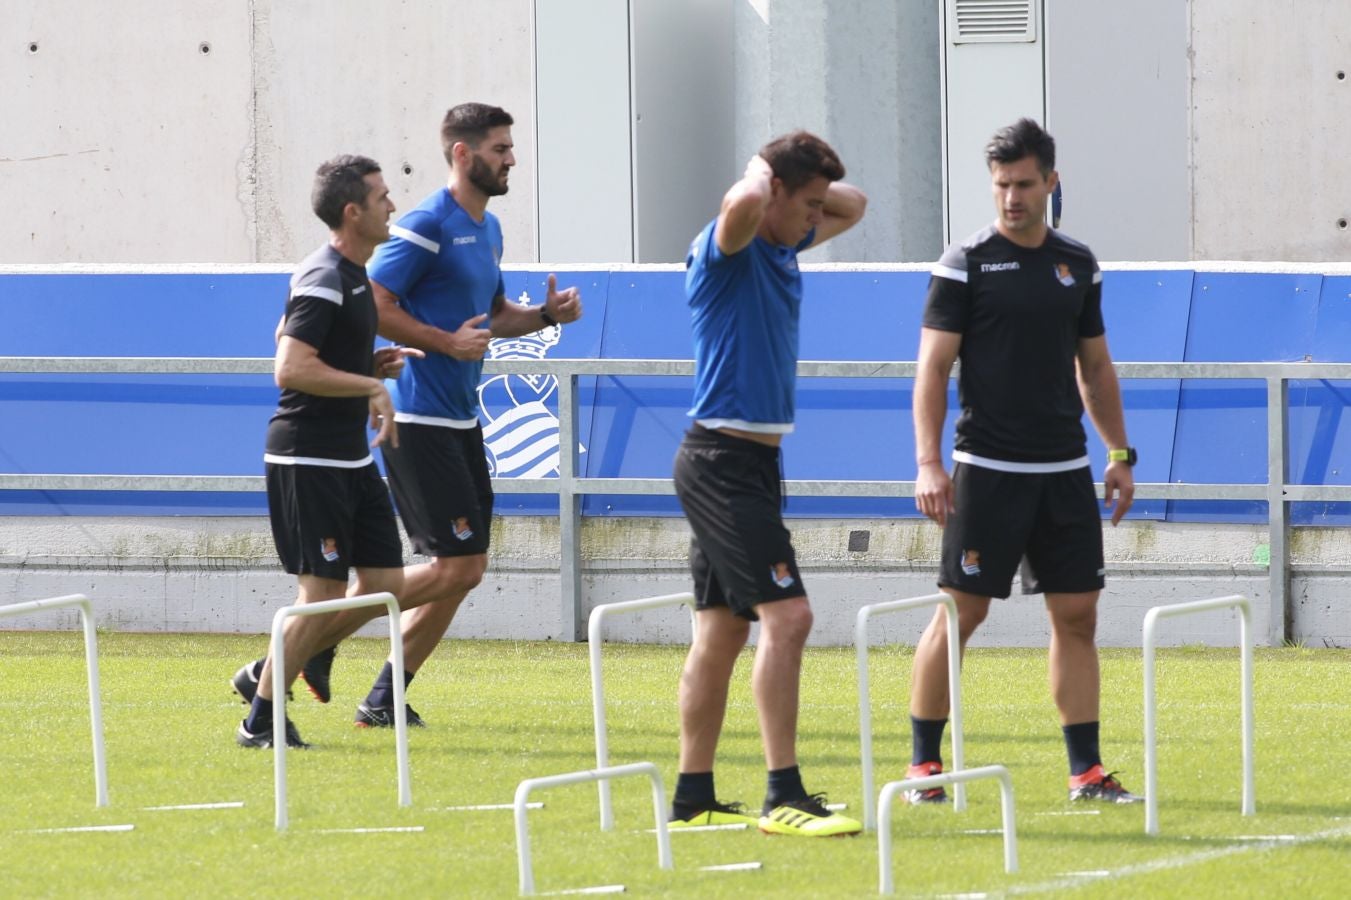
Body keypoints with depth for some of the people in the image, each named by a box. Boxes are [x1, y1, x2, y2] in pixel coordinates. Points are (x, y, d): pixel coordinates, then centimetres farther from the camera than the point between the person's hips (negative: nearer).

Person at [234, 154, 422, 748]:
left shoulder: (352, 274, 14)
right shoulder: (324, 281, -18)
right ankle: (261, 718, 3)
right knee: (323, 594, -8)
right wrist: (371, 386, -21)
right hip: (308, 459, -10)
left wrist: (372, 365, 13)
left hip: (349, 458, 10)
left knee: (385, 583, 8)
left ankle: (267, 674, 18)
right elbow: (291, 369, -26)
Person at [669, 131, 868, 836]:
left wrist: (809, 187, 10)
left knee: (722, 630, 9)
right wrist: (761, 171, -15)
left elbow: (852, 206, 29)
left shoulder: (782, 248, 13)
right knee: (786, 614, -15)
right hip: (723, 459, -10)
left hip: (749, 462, 10)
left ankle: (693, 798, 12)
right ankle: (784, 796, -18)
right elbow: (743, 205, -38)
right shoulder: (727, 248, -13)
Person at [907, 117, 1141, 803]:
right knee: (961, 612, -5)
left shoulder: (1077, 265, 10)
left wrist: (1119, 451, 13)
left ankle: (1085, 770, 7)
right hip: (987, 469, -5)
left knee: (1077, 614, 3)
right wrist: (928, 462, -14)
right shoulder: (966, 264, -4)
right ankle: (923, 763, 5)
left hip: (1065, 473, 5)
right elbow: (932, 366, -6)